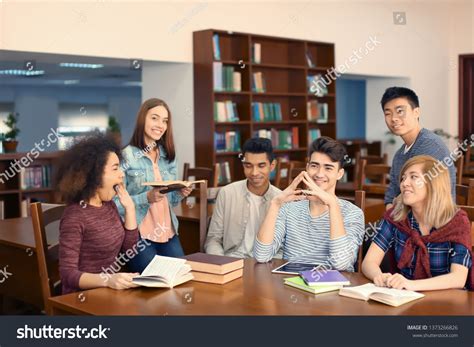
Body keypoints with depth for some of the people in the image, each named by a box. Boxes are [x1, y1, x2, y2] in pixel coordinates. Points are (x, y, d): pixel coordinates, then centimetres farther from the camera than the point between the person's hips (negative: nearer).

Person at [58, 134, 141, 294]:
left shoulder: (109, 205, 6)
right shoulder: (74, 216, -17)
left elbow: (130, 251, 9)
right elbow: (68, 273, -19)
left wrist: (129, 207, 1)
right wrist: (107, 280, -34)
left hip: (110, 291, 7)